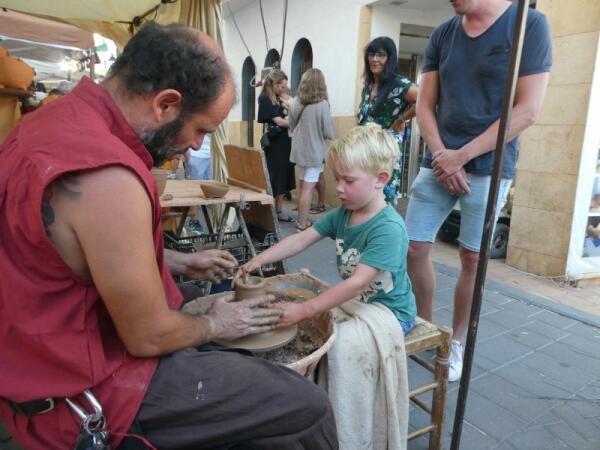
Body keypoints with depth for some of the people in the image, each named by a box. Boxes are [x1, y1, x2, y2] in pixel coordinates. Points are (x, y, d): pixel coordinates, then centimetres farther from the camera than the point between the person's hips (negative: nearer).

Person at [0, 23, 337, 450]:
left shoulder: (56, 119, 0)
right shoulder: (108, 177, -32)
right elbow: (149, 336, -22)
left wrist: (177, 261, 12)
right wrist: (215, 324, -2)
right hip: (88, 390, -9)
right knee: (310, 406, -5)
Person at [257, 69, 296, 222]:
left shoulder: (278, 99, 15)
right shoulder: (264, 98, -8)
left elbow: (283, 118, 14)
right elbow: (278, 121, -13)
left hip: (284, 142, 8)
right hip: (274, 143, -8)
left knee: (283, 178, 10)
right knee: (273, 179, -4)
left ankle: (279, 212, 19)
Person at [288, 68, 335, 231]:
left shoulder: (296, 102, 0)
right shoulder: (322, 104, -16)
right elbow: (329, 133, -11)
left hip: (299, 150, 6)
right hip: (314, 151, -6)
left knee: (303, 186, 16)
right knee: (308, 188, 0)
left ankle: (302, 220, 25)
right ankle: (302, 224, 5)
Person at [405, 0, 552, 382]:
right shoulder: (442, 34, 10)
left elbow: (527, 111, -10)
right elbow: (425, 105, 8)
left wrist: (462, 156, -13)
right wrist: (442, 154, -8)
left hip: (488, 168, -4)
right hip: (437, 164, 4)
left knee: (473, 259, 3)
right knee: (415, 249, 2)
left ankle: (456, 341, 22)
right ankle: (426, 326, 23)